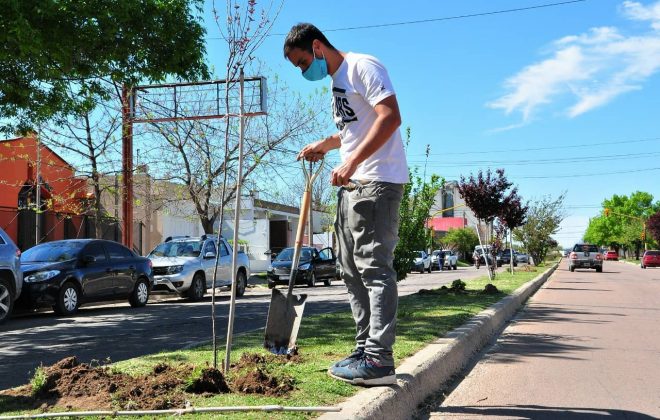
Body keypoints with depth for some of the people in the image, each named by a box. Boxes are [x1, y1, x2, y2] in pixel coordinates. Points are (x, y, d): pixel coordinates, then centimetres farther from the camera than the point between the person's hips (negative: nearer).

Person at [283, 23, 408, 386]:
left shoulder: (362, 66, -8)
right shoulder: (337, 81, 22)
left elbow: (391, 117, -20)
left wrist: (352, 162, -25)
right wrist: (325, 145, 20)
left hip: (377, 181, -10)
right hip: (352, 185, 10)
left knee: (374, 267, -12)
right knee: (352, 270, 10)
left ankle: (378, 360, -11)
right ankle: (364, 351, 16)